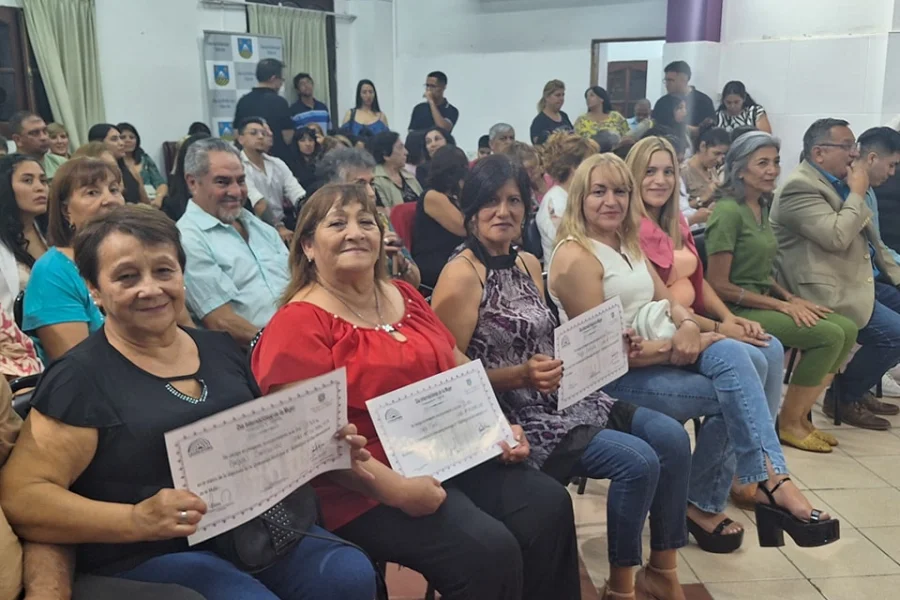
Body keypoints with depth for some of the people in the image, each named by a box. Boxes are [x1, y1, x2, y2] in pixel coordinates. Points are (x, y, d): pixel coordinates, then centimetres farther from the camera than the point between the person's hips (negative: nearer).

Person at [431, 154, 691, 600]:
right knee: (638, 461, -19)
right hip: (510, 415, -8)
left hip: (559, 397, 9)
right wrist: (521, 376, -26)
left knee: (671, 437, -1)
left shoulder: (529, 264, 11)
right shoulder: (461, 276, -15)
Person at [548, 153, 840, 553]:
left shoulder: (627, 244, 15)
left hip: (662, 351, 8)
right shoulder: (575, 258, -14)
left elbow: (666, 300, 13)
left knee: (742, 359, -17)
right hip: (614, 378, -8)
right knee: (734, 388, -22)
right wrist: (678, 346, -15)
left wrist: (688, 325, -11)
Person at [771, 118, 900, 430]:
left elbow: (865, 236, 25)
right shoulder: (799, 187, -16)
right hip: (827, 291, -10)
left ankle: (857, 387, 21)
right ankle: (844, 396, 4)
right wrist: (858, 192, -13)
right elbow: (837, 237, -27)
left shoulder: (838, 182, 15)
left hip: (859, 279, 10)